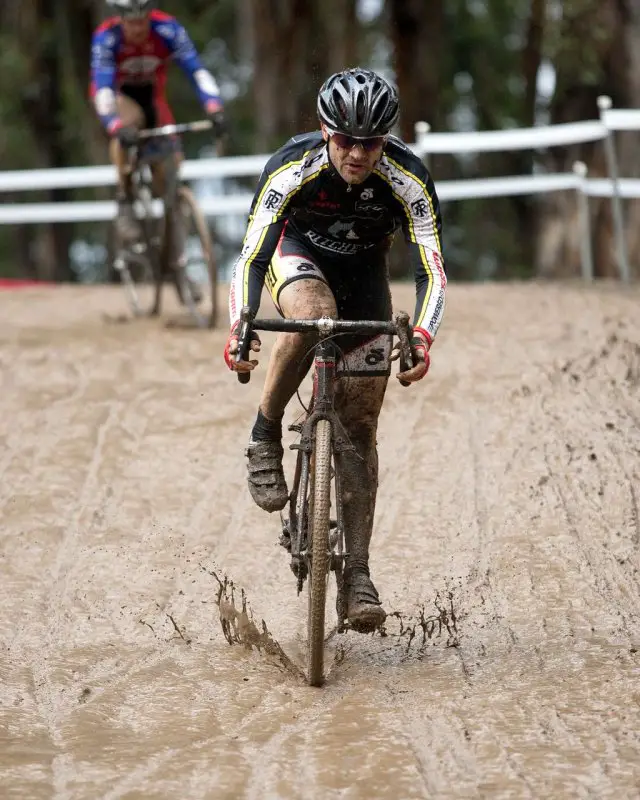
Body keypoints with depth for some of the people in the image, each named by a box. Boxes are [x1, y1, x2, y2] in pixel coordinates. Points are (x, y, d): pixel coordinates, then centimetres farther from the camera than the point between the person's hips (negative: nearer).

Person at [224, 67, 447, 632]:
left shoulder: (408, 179, -29)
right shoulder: (292, 168, -31)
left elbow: (432, 271, -31)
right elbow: (252, 256, -32)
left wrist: (422, 336, -49)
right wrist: (240, 327, -48)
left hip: (363, 272, 1)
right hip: (298, 252, -1)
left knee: (361, 427, -6)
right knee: (314, 315, -40)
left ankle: (358, 571, -4)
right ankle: (265, 437, -18)